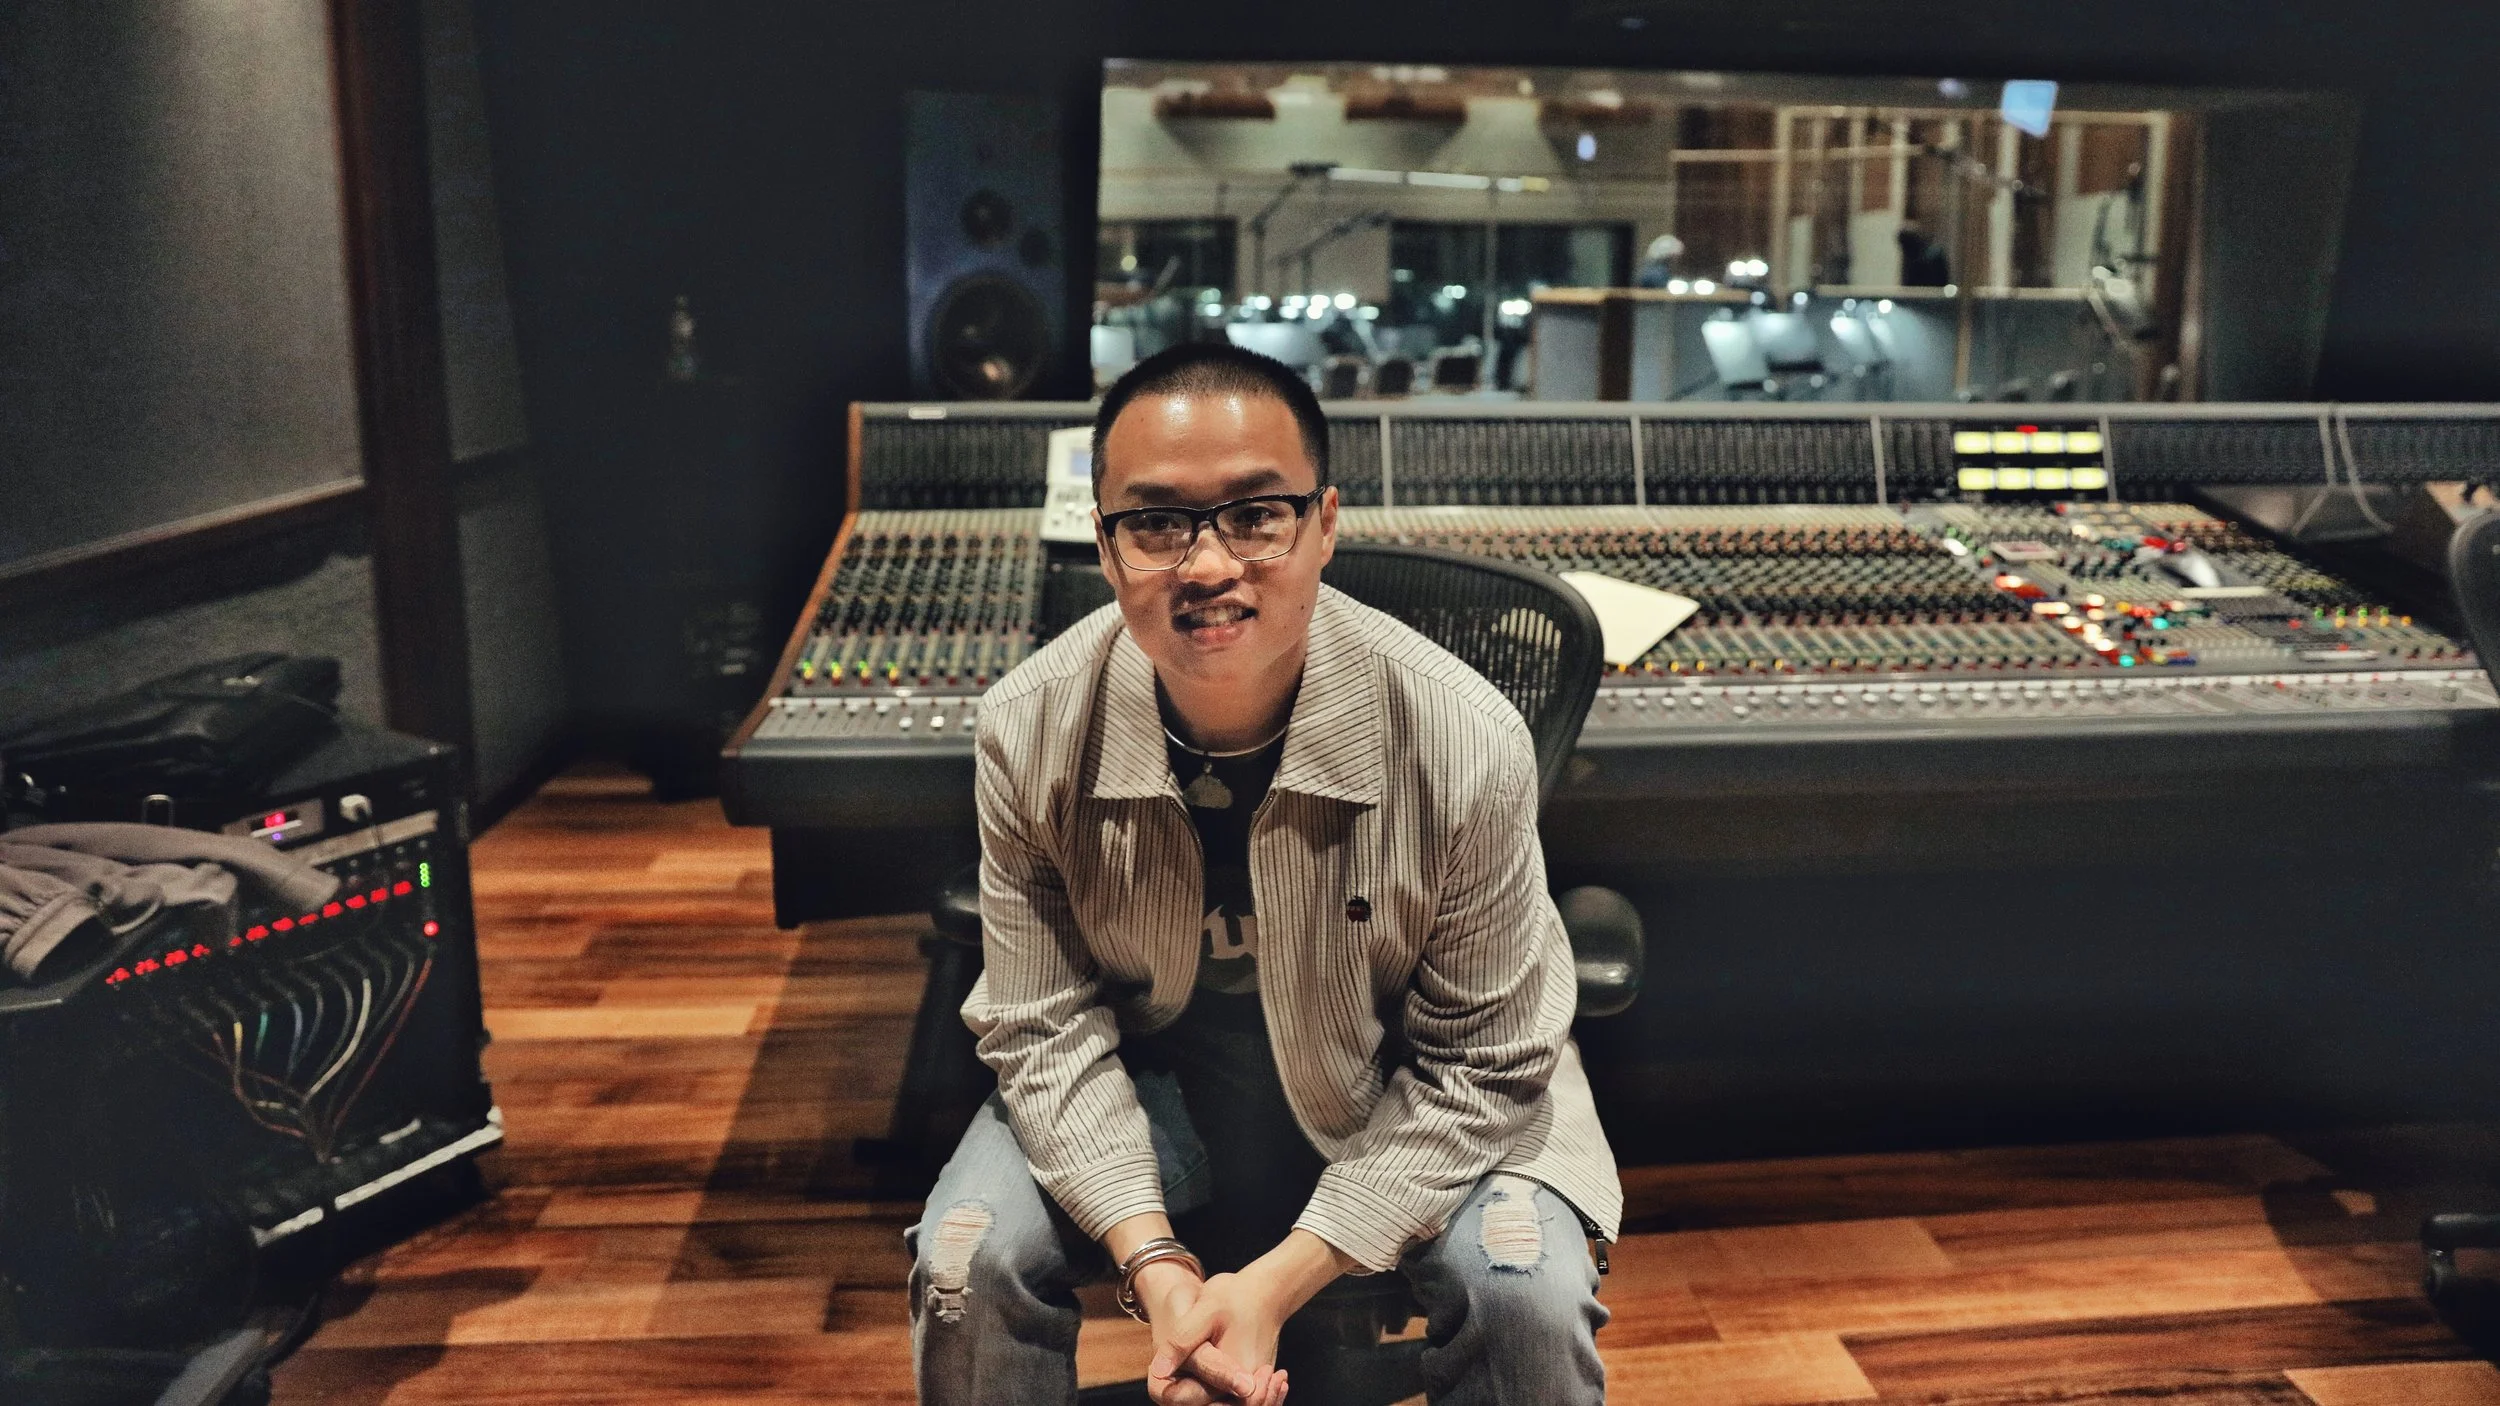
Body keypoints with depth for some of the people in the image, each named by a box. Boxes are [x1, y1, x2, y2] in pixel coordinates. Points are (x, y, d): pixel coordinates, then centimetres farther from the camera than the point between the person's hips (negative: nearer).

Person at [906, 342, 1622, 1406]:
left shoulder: (1465, 743, -27)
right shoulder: (1028, 735, -20)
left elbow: (1484, 1065, -17)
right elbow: (1045, 1029, -11)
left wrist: (1281, 1279, -22)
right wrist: (1151, 1260, -23)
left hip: (1400, 1098, -1)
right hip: (1144, 1088, 2)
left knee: (1531, 1300, -24)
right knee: (967, 1265, -18)